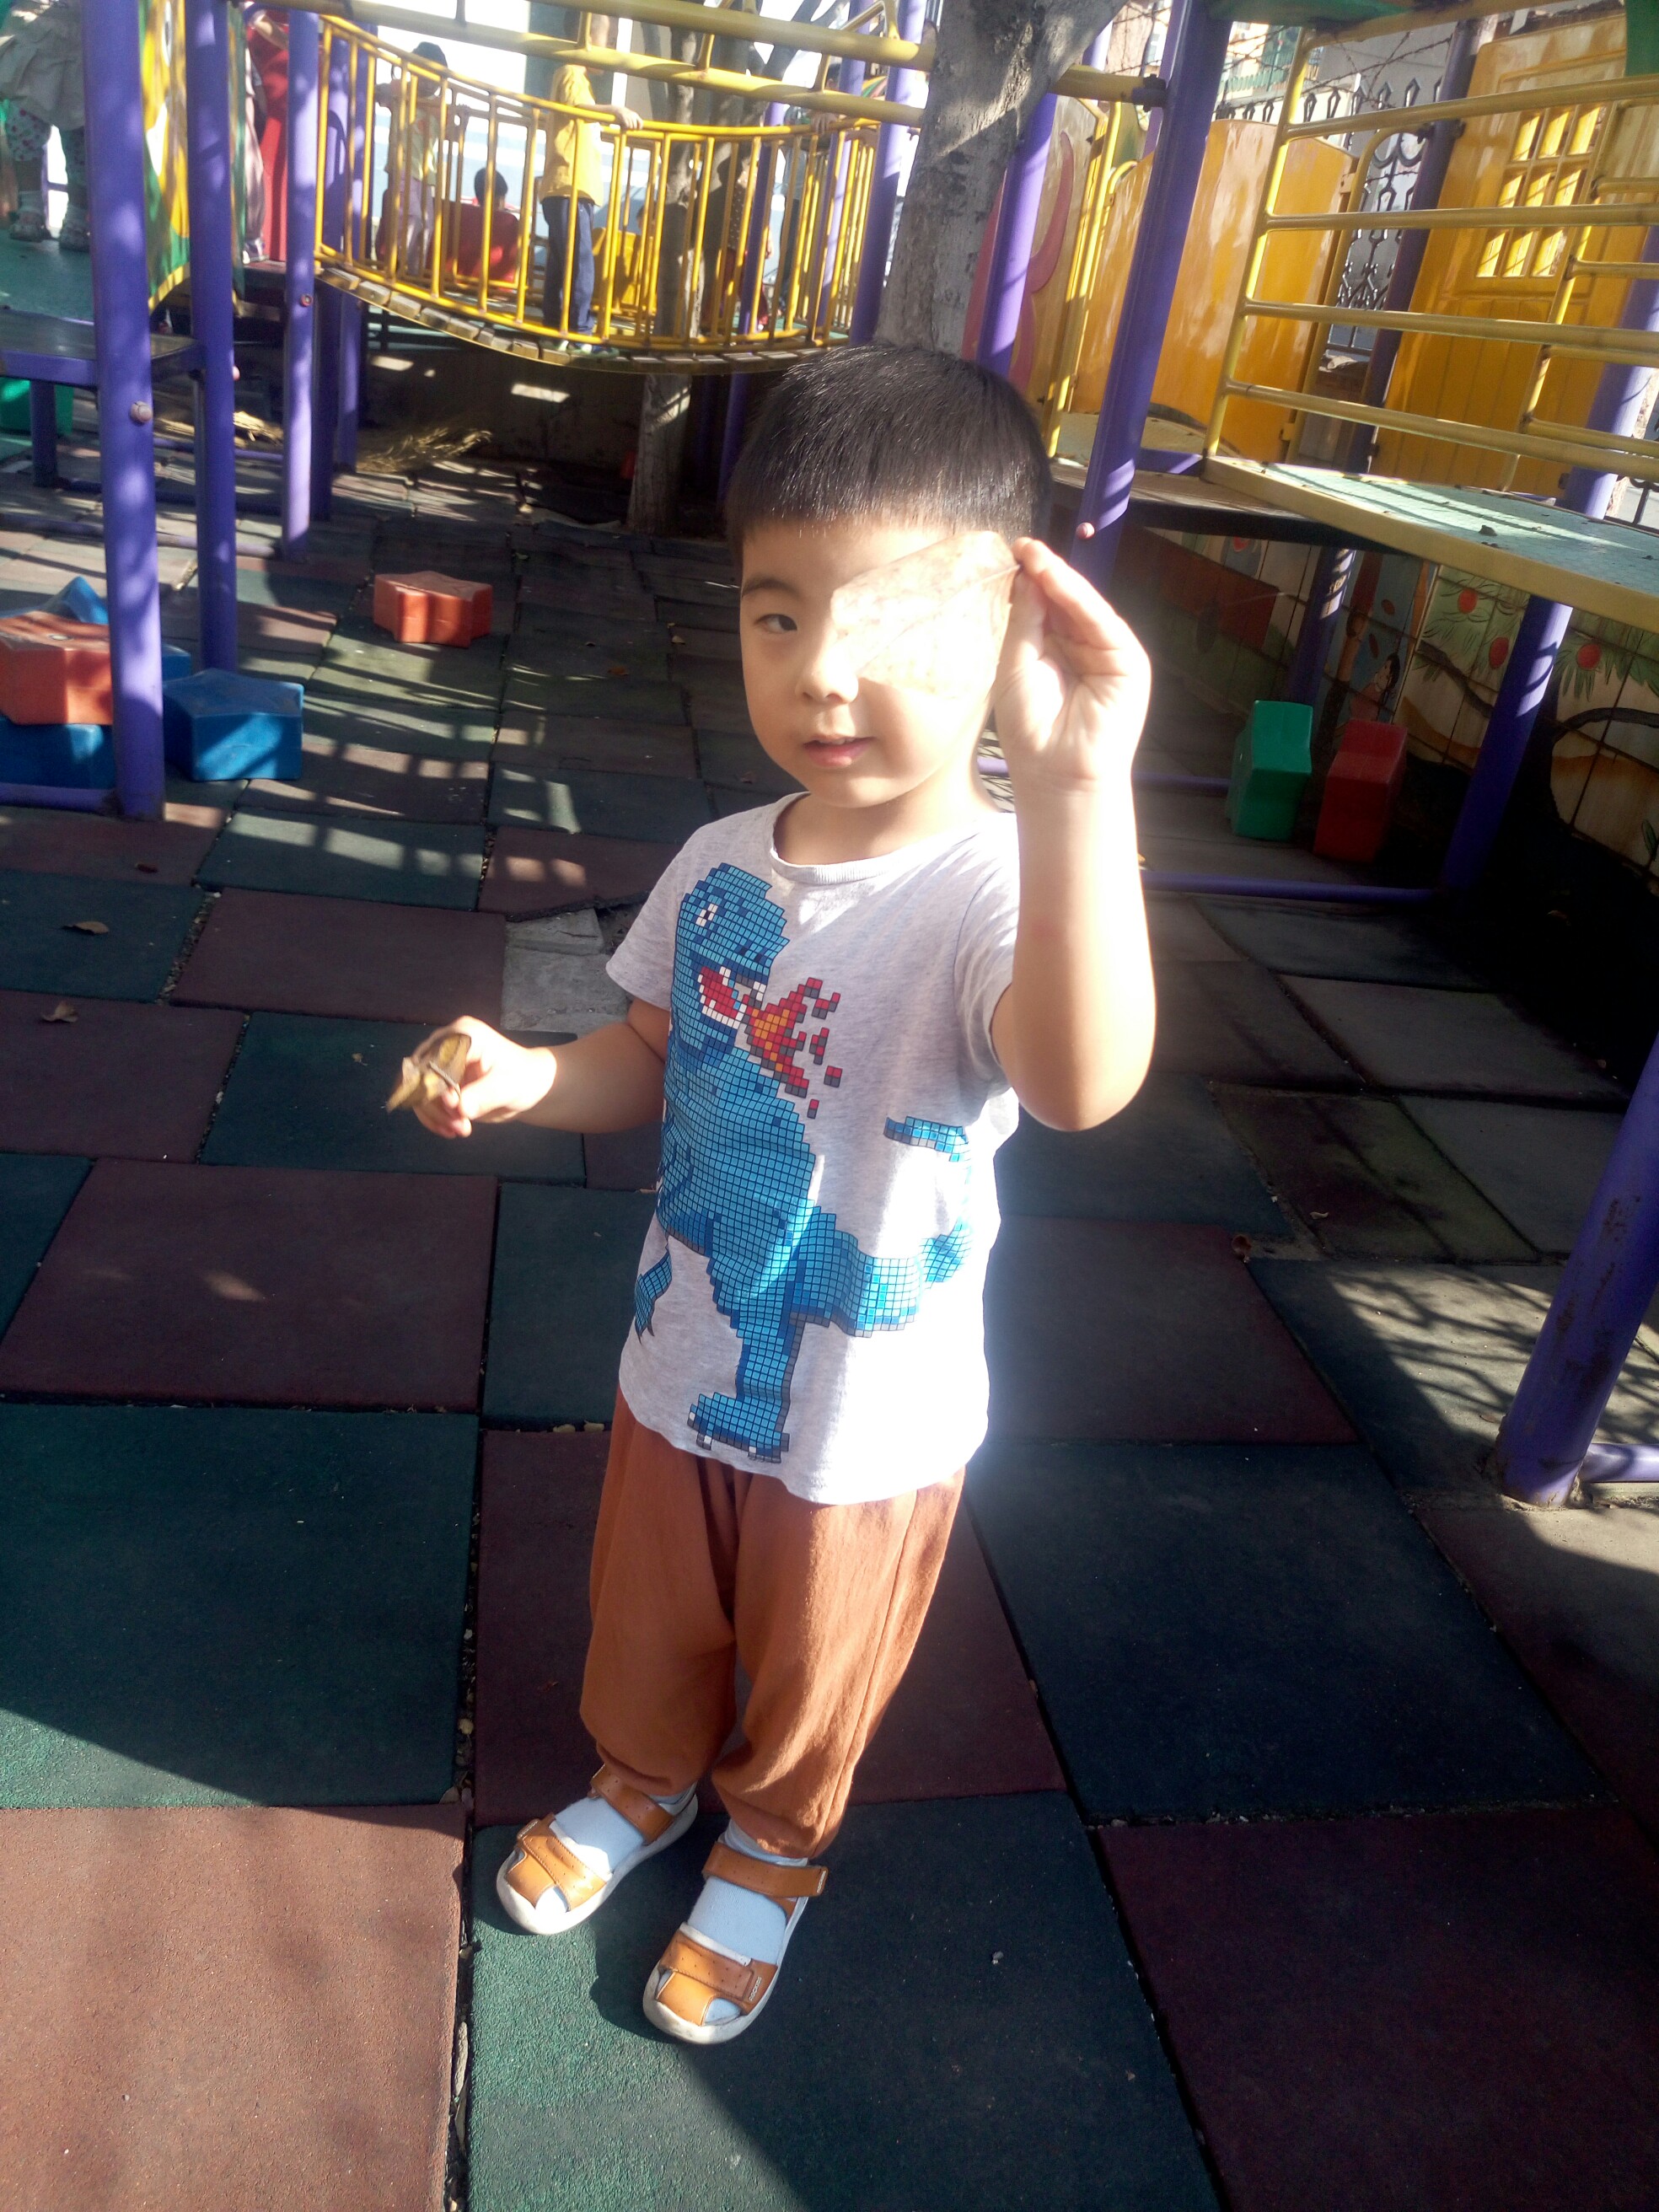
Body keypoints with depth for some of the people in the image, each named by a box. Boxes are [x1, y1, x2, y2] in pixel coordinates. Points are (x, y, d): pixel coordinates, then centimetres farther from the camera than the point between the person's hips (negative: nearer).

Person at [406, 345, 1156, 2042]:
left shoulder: (998, 887, -28)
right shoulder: (719, 868, -9)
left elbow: (1082, 1082, -50)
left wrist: (1075, 783, -61)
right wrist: (533, 1077, -13)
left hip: (867, 1419, -4)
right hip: (681, 1361, 5)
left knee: (810, 1671, 23)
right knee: (649, 1617, 29)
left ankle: (773, 1844, 55)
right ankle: (646, 1776, 61)